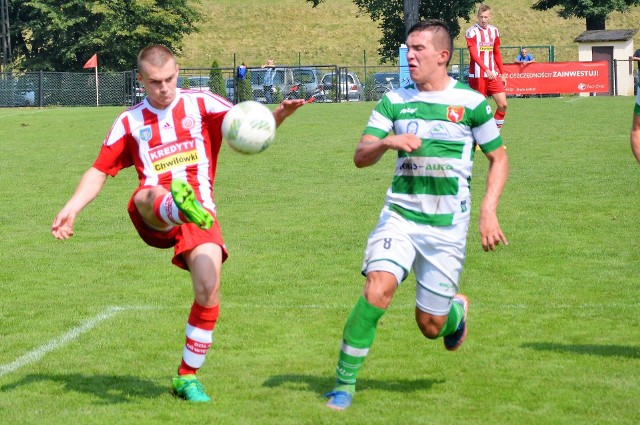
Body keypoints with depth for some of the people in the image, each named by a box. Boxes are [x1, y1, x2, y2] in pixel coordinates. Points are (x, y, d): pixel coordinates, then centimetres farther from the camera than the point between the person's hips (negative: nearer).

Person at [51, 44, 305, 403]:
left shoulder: (201, 104, 11)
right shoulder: (130, 122, 16)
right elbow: (100, 170, 17)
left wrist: (278, 114, -22)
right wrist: (71, 210, 3)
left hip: (201, 210, 0)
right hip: (153, 218, 0)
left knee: (209, 289, -16)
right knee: (152, 195, -38)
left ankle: (188, 376, 2)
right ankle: (181, 208, -77)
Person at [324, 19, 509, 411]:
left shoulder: (471, 103, -2)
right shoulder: (394, 102, 5)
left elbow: (499, 159, 6)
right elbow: (360, 157, 0)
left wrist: (489, 210, -7)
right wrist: (387, 141, -22)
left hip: (447, 227, -1)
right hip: (400, 215, 1)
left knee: (430, 325, 4)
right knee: (378, 288, -24)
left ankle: (458, 309, 42)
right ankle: (344, 383, -13)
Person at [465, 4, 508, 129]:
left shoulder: (494, 31, 10)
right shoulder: (471, 32, -7)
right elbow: (474, 54, -17)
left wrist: (502, 73, 15)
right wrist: (487, 70, -28)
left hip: (494, 74, 5)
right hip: (477, 75, -5)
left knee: (502, 104, -5)